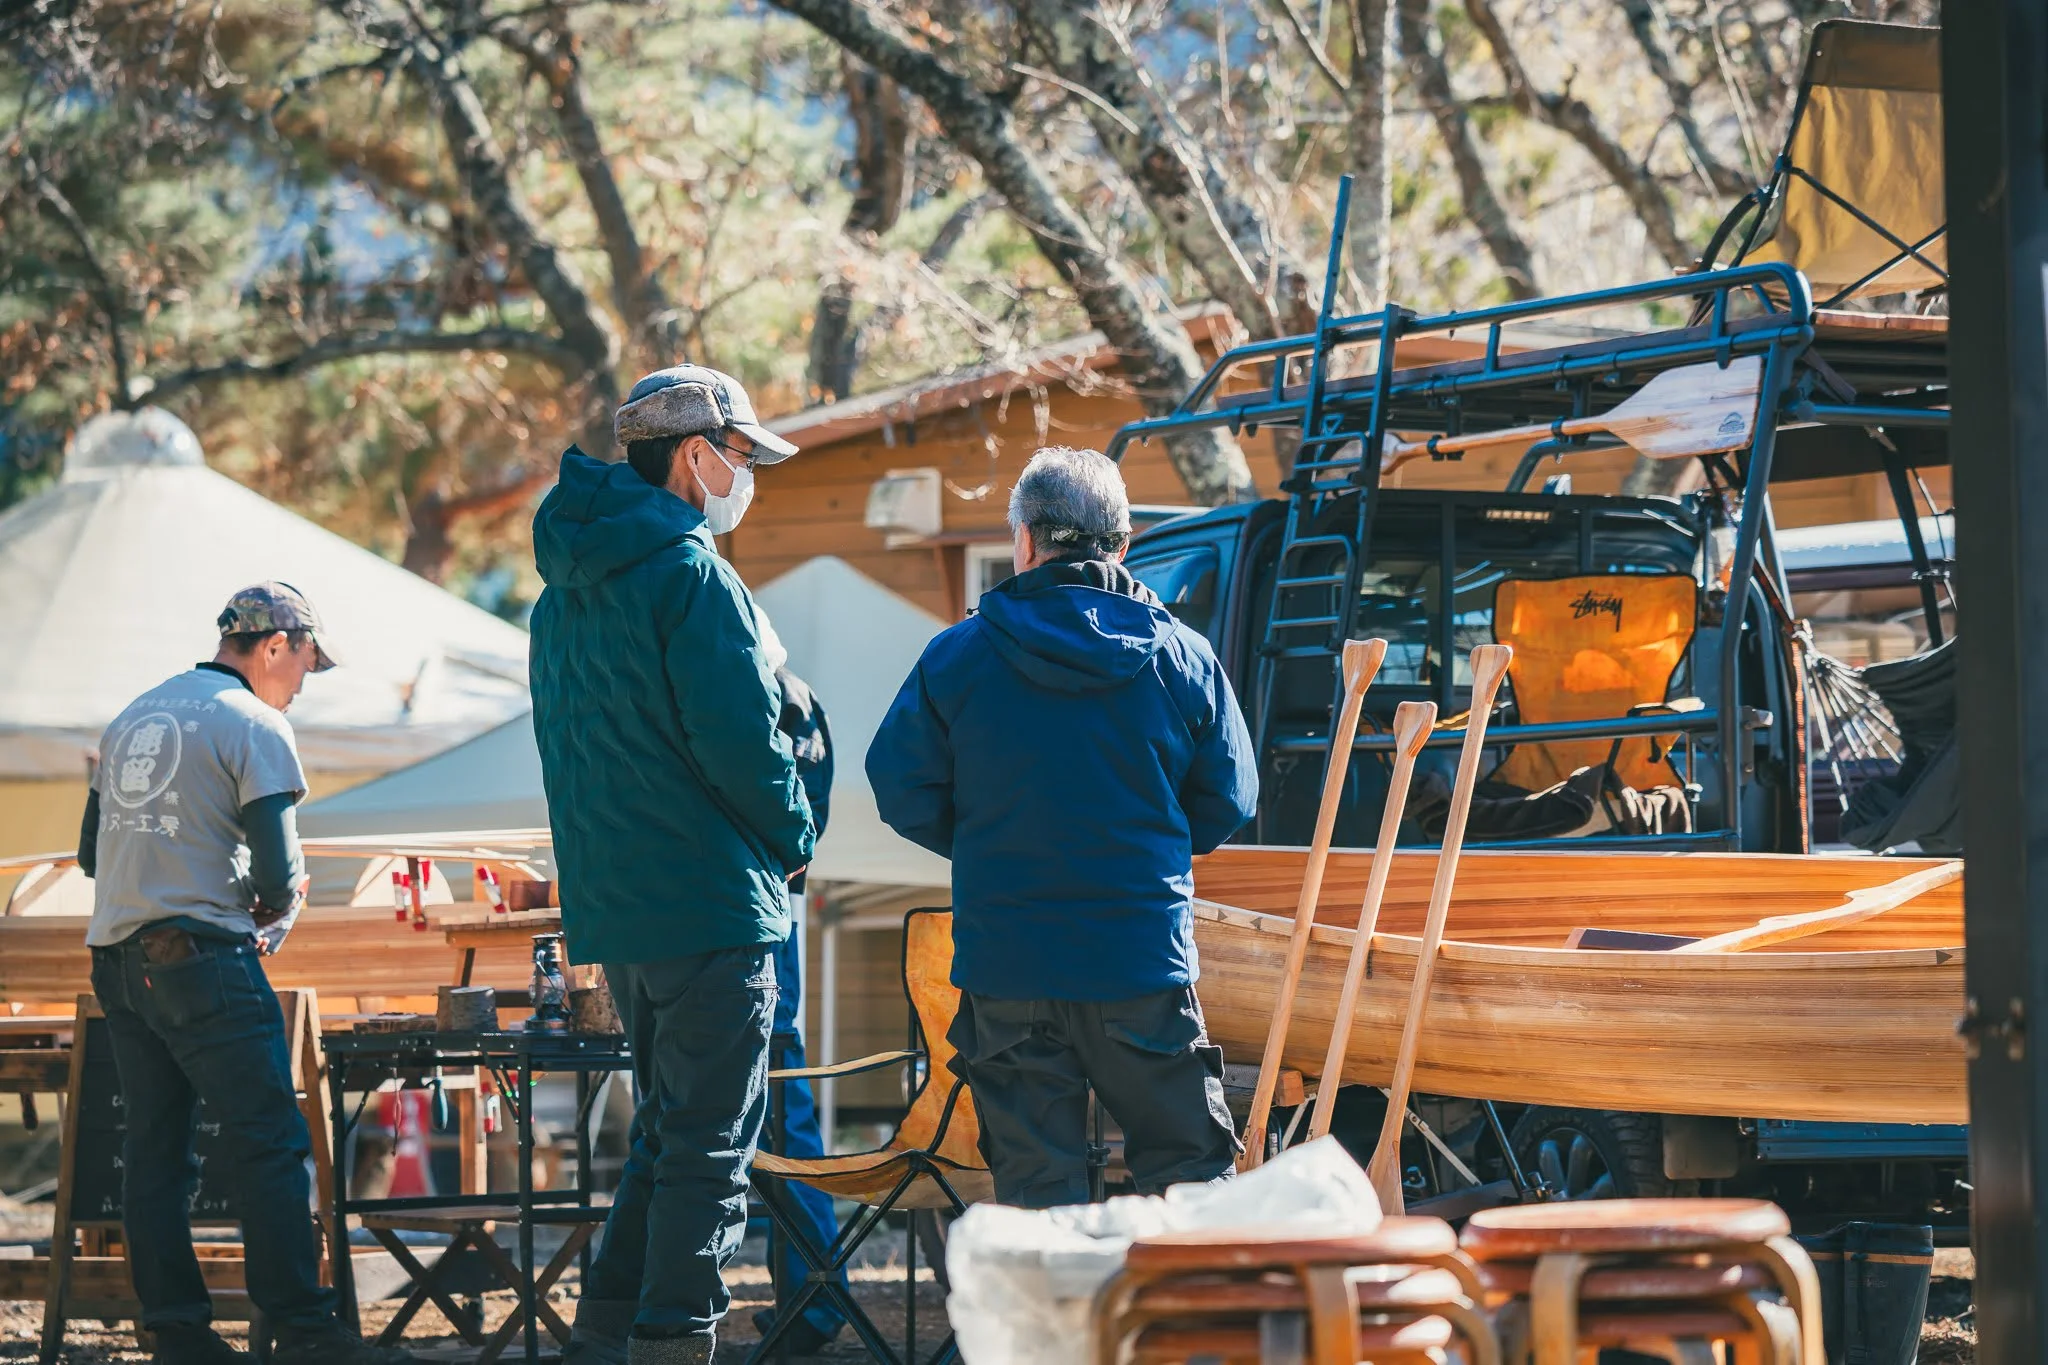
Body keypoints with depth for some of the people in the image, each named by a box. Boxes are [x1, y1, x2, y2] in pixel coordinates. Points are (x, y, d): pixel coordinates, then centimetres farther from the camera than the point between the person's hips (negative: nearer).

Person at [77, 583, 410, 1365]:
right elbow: (278, 874, -12)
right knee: (268, 1144, -6)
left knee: (153, 1147, 9)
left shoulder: (131, 720, 17)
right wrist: (276, 909, 8)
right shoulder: (254, 726, -6)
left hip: (115, 958, 8)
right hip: (202, 957, -8)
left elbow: (91, 853, 22)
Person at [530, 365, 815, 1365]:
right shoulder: (689, 574, -14)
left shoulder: (566, 590, 15)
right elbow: (741, 741, -17)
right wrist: (793, 838, -1)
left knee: (667, 1127, 17)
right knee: (710, 1143, -4)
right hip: (707, 901, -9)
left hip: (611, 906, 9)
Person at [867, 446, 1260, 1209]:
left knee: (1036, 1187, 6)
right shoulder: (1181, 657, 0)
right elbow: (1228, 803, 5)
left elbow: (902, 794, -1)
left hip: (1006, 963, 0)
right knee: (1189, 1174, 9)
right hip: (1146, 957, 0)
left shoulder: (956, 658, -3)